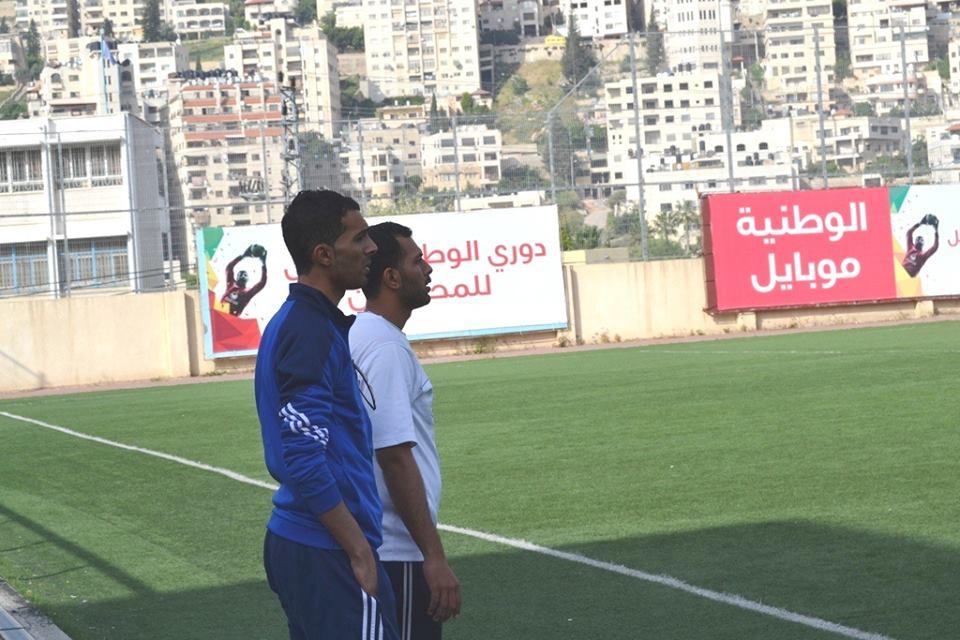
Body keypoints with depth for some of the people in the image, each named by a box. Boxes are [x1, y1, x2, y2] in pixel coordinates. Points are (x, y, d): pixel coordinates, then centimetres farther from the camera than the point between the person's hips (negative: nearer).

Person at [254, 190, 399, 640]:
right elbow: (305, 461, -23)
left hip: (291, 545, 10)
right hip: (329, 554, -10)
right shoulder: (312, 333, -16)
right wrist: (359, 551, -18)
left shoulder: (294, 322, 15)